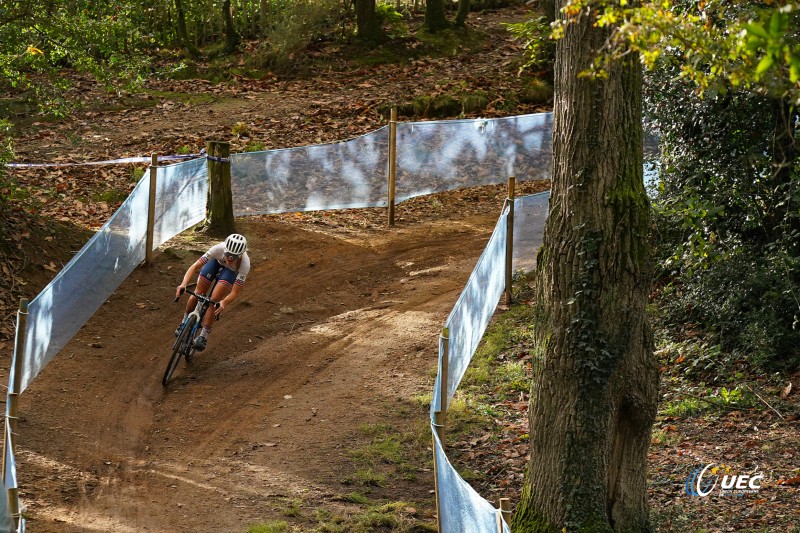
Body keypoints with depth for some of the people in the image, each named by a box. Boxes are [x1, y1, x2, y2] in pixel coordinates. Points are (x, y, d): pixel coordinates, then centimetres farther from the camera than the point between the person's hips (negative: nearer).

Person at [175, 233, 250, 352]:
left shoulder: (244, 264, -41)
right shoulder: (219, 248, -41)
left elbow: (235, 292, -38)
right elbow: (195, 266, -38)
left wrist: (224, 303, -57)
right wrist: (183, 284, -52)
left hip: (232, 271, -1)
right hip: (216, 261, 1)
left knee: (214, 300, -15)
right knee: (199, 293, -4)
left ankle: (204, 335, -2)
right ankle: (184, 322, 21)